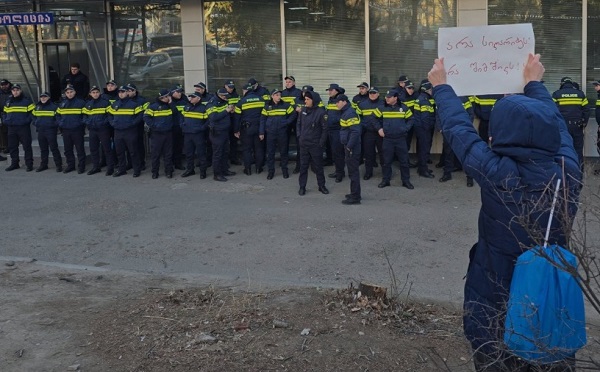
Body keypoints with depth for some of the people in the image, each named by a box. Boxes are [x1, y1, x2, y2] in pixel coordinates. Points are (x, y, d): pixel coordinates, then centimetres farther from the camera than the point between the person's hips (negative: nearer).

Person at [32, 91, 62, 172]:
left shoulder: (54, 106, -4)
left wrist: (54, 125, -12)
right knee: (43, 149, 12)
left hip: (51, 131, -6)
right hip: (40, 131, 6)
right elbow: (34, 116, 25)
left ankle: (59, 165, -1)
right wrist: (35, 124, 10)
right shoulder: (37, 107, 14)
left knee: (54, 148, -6)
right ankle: (43, 165, 20)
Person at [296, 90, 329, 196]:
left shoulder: (320, 112, -13)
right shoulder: (303, 110, 1)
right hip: (303, 144, 4)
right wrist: (299, 136, 5)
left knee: (318, 166, 8)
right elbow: (298, 124, 14)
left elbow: (325, 128, -10)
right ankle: (302, 187, 17)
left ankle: (321, 186, 22)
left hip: (315, 144, -4)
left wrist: (321, 142, -10)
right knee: (303, 166, 8)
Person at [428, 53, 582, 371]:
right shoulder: (568, 172, -12)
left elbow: (458, 128, -7)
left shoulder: (496, 174, -22)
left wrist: (441, 86, 10)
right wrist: (534, 83, 23)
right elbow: (555, 122, 7)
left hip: (497, 301, -3)